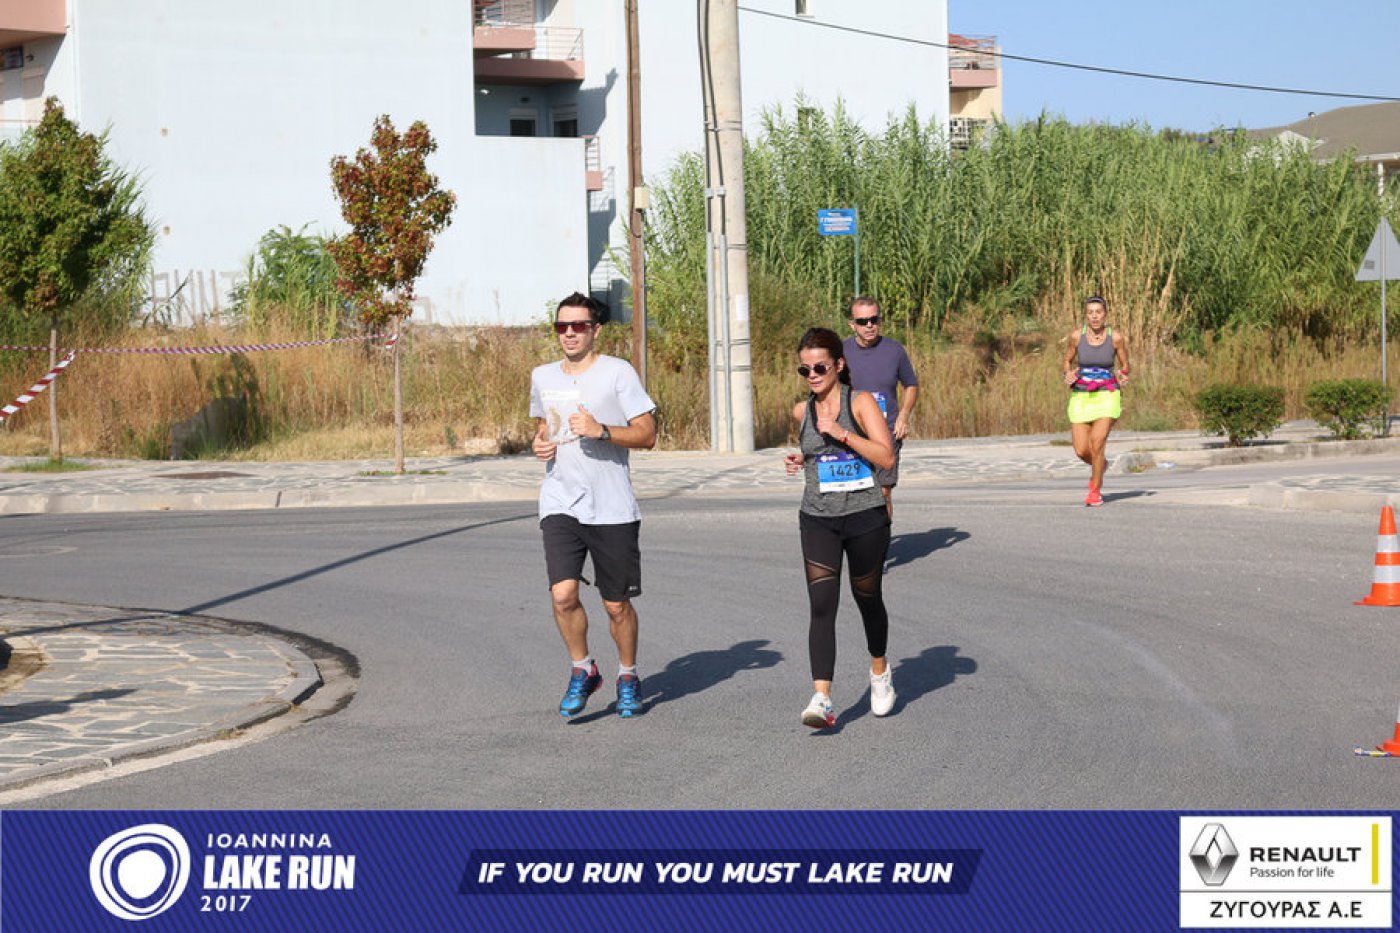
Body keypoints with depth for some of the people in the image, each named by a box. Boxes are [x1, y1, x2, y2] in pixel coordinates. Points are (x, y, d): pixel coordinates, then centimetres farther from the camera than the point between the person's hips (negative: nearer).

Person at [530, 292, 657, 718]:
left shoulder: (618, 372, -3)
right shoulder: (542, 377, 12)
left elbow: (647, 434, -5)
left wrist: (601, 430, -19)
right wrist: (540, 443, 7)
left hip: (612, 507, -3)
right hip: (560, 504, 3)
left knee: (617, 604, 5)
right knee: (563, 594, -15)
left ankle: (628, 677, 28)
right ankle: (583, 671, 8)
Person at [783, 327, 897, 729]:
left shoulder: (860, 403, -7)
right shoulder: (802, 412, 7)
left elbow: (886, 457, -16)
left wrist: (841, 433, -22)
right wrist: (801, 460, 6)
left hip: (865, 518, -2)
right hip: (818, 520, 2)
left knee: (868, 599, 14)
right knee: (821, 606, -12)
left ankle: (880, 670, 43)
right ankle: (821, 699, -20)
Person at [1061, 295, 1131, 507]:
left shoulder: (1116, 337, -6)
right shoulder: (1077, 336, -4)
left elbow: (1125, 365, 7)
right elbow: (1067, 361, 11)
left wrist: (1123, 376, -14)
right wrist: (1068, 374, -11)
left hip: (1107, 396, -2)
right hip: (1081, 397, 2)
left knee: (1096, 443, -19)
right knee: (1082, 451, -2)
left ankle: (1095, 491, 0)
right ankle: (1099, 465, 35)